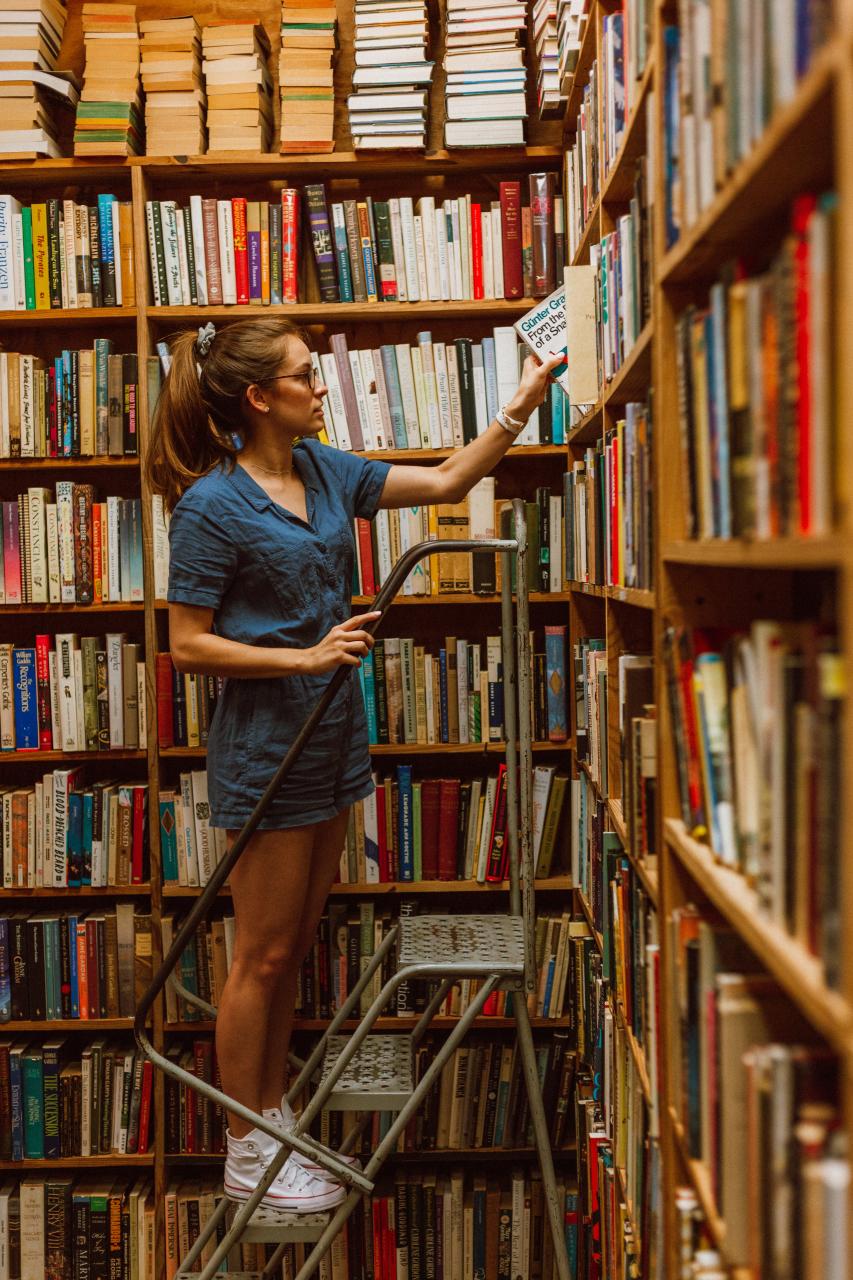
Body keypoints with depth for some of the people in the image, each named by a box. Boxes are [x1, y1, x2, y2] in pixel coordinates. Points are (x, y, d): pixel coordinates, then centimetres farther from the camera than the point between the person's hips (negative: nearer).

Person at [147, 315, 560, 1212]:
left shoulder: (323, 470, 7)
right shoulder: (213, 505, -14)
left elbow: (443, 482, 12)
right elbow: (188, 645, -14)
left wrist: (524, 403, 7)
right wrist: (307, 656, -20)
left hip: (331, 736, 8)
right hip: (265, 746, -8)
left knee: (295, 947, 16)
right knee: (263, 955, 3)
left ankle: (274, 1115, 31)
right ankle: (246, 1155, 17)